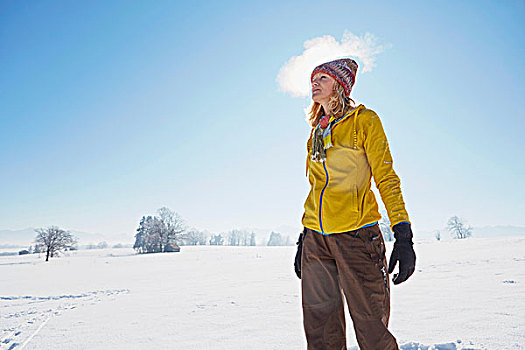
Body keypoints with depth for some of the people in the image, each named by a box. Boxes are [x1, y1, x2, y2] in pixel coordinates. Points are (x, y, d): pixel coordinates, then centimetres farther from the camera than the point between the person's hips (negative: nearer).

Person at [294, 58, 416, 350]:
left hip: (356, 235, -5)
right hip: (316, 238, 5)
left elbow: (386, 178, -4)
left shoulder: (364, 120, 2)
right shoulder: (317, 132, 18)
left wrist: (403, 235, -14)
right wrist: (304, 238, 18)